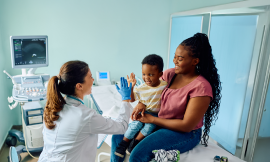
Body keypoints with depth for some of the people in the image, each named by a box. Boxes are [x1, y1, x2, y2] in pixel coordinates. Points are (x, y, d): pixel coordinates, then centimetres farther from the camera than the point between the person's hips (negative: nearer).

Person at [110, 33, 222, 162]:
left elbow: (186, 126, -21)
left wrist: (152, 119, -16)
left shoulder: (201, 87, -21)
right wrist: (142, 104, -11)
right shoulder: (170, 73, -2)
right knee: (118, 136, 0)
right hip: (158, 121, 7)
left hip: (185, 134, -6)